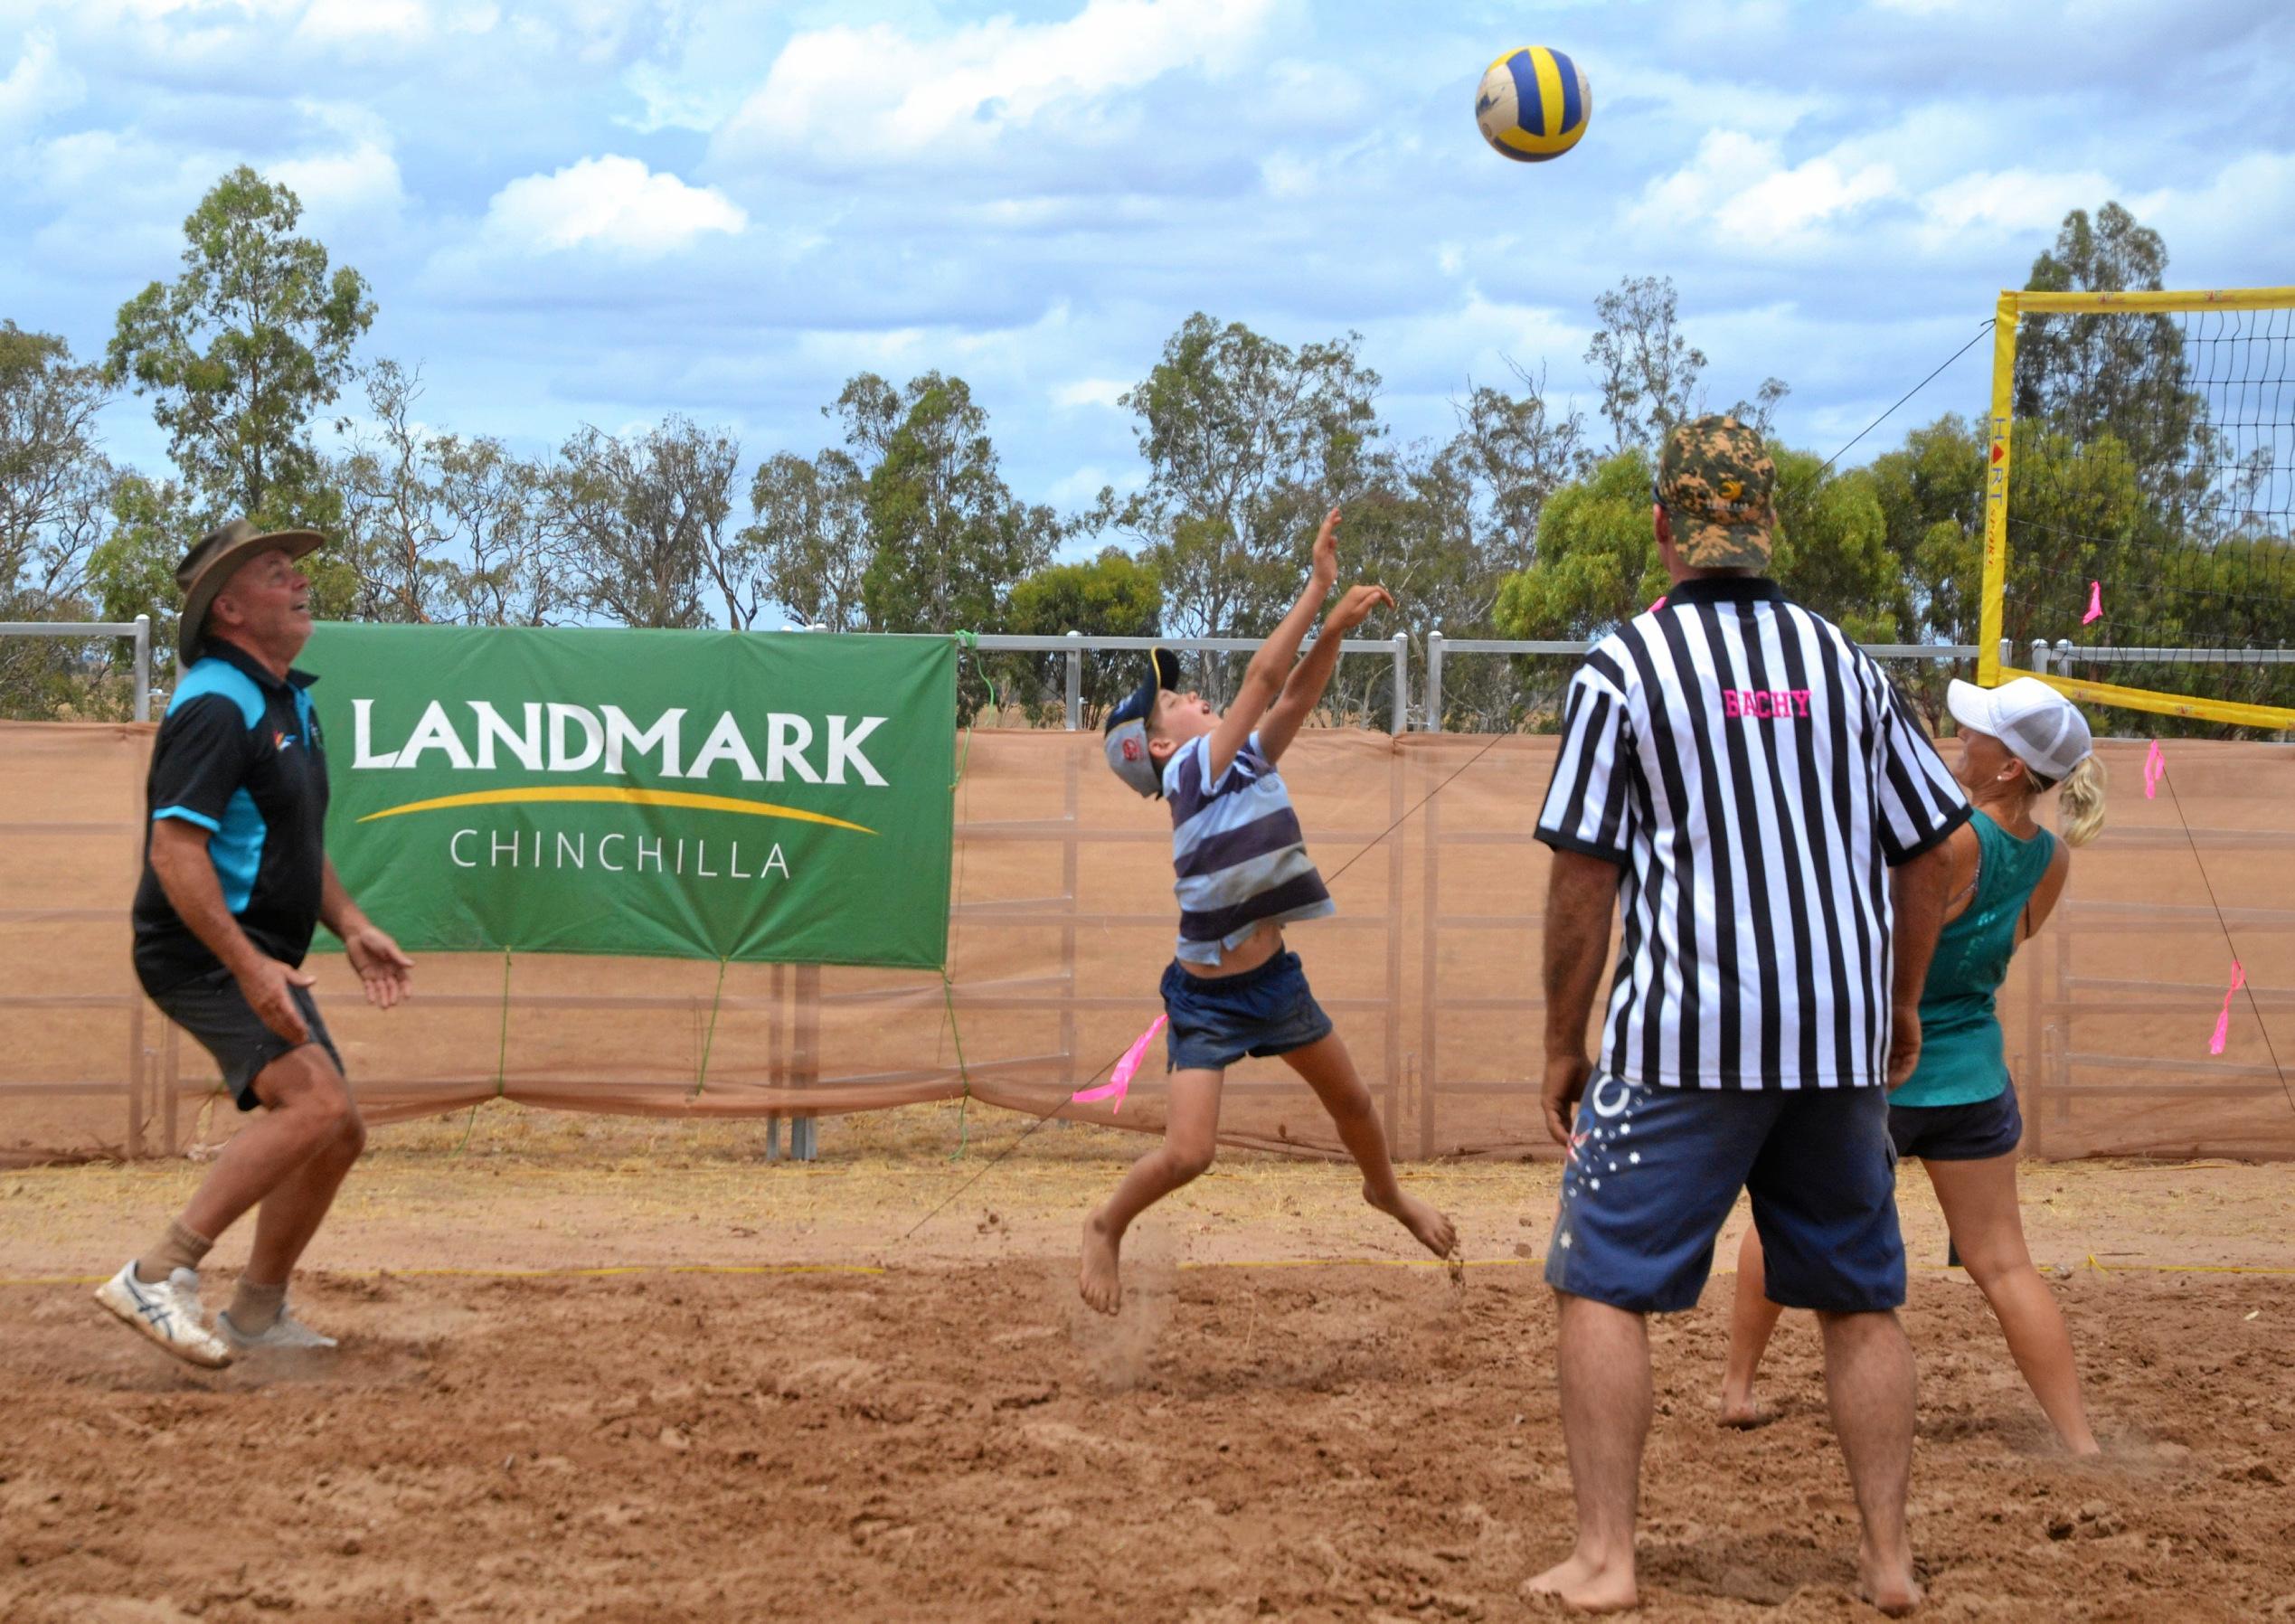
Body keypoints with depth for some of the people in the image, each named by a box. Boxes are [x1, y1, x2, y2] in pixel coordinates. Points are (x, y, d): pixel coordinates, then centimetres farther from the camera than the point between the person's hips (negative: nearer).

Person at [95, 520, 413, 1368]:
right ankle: (160, 1275, -25)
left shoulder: (288, 701, 15)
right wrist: (249, 966, -31)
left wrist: (351, 928, 15)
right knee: (315, 1102, -26)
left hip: (259, 957, 10)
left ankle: (257, 1312, 26)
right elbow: (174, 850, -26)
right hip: (204, 953, -10)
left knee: (338, 1134, 13)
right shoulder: (216, 707, -17)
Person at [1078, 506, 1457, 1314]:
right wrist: (1319, 586, -23)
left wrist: (1337, 626, -21)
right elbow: (1263, 681, -24)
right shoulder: (1191, 774, -19)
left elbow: (1295, 695, -5)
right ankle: (1105, 1229, 14)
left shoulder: (1244, 760, 2)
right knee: (1187, 1154, -13)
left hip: (1273, 977, 7)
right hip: (1207, 997, -7)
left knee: (1351, 1100, 20)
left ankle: (1386, 1192, 49)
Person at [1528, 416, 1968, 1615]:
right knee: (1861, 1298, 14)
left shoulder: (1625, 665, -3)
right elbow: (1927, 852, 11)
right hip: (1841, 1042, 4)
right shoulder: (1842, 661, 9)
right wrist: (1901, 1005, 25)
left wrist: (1563, 1043, 4)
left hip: (1683, 1040, -4)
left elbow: (1582, 879, -5)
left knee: (1602, 1286, 4)